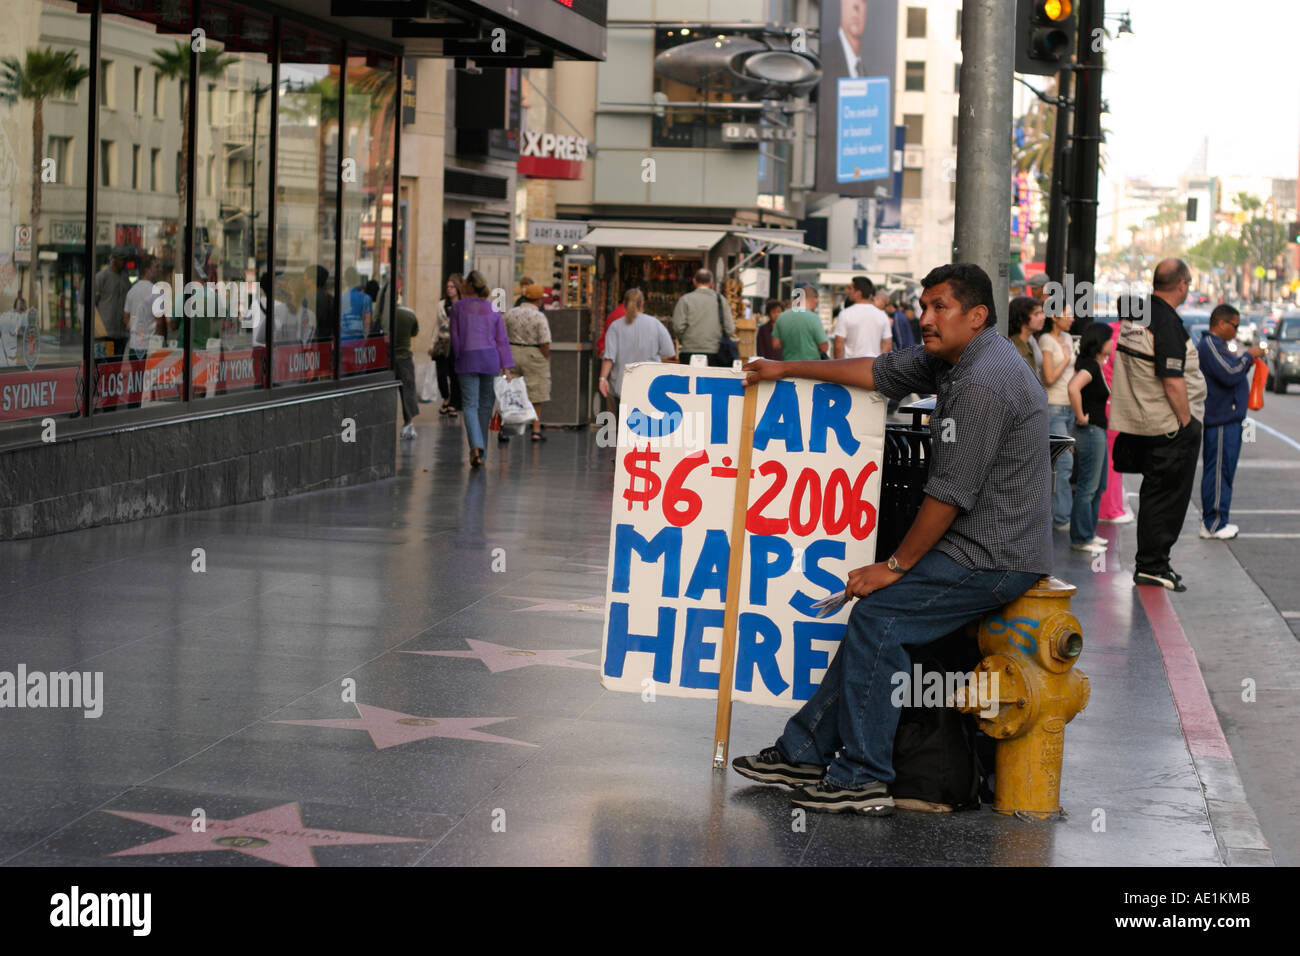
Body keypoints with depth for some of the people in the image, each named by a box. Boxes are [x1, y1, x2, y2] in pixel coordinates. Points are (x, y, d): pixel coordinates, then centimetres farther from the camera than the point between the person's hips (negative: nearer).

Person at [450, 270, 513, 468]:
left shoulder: (458, 307, -1)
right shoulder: (493, 309, 6)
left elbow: (455, 336, 1)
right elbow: (501, 339, 4)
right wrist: (506, 367, 3)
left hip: (467, 357, -2)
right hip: (491, 357, 2)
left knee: (470, 405, -5)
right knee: (485, 404, 11)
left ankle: (476, 446, -26)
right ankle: (480, 450, 16)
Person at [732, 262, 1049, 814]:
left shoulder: (984, 382, -21)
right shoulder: (953, 360, 11)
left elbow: (950, 493, -21)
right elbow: (879, 373, 22)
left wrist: (896, 565, -13)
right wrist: (788, 370, 25)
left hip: (993, 558, -10)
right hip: (979, 544, 10)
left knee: (879, 616, -13)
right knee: (875, 618, 8)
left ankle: (863, 779, -9)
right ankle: (805, 753, 12)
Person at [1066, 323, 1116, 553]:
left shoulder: (1094, 365, 12)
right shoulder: (1091, 365, -18)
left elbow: (1073, 386, 28)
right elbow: (1073, 388, -35)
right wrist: (1081, 417, -25)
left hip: (1097, 431, 10)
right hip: (1090, 430, -10)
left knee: (1098, 486, 16)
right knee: (1088, 487, -5)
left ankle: (1088, 533, 24)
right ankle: (1081, 539, 0)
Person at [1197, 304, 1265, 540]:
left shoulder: (1217, 345, 19)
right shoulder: (1209, 346, -15)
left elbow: (1231, 375, 24)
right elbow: (1229, 375, -24)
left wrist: (1248, 361, 11)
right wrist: (1248, 356, -12)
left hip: (1227, 419, 11)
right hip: (1221, 421, -11)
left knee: (1221, 472, 13)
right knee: (1218, 472, -7)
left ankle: (1213, 522, 18)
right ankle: (1214, 525, -4)